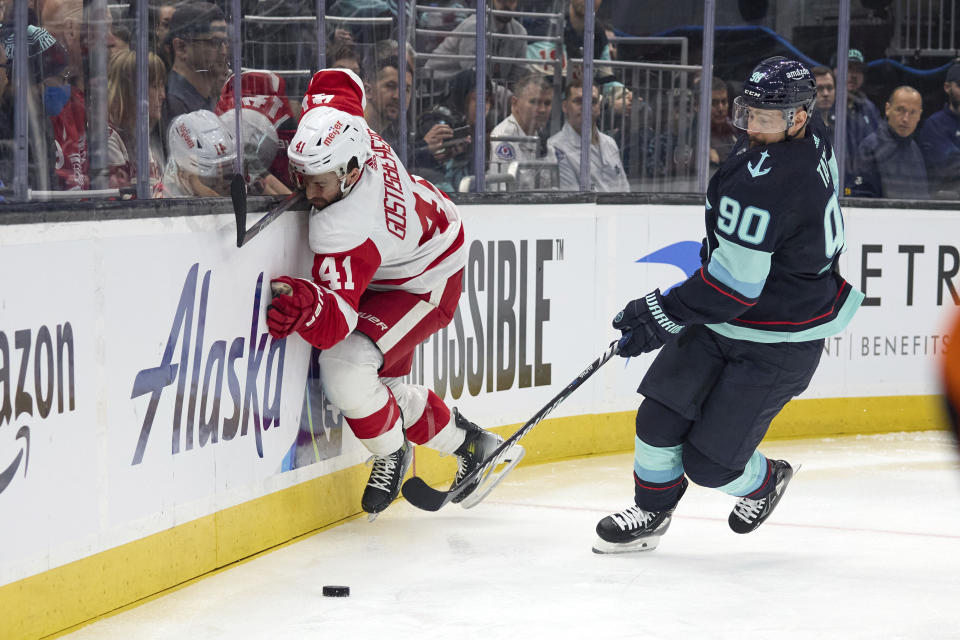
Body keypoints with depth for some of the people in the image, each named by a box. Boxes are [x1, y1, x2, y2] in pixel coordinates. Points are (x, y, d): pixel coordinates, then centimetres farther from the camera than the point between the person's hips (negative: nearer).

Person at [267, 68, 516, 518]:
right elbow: (336, 81, -2)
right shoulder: (345, 128, -24)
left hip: (425, 285, -9)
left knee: (344, 368, -25)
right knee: (385, 387, 11)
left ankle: (391, 454, 3)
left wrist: (306, 307, -65)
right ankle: (468, 444, 34)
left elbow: (335, 320, -44)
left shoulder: (346, 229, -42)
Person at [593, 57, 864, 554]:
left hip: (779, 344, -9)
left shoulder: (762, 185, -31)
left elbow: (734, 284, -29)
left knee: (708, 462, -1)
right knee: (661, 416, 3)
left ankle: (764, 483, 30)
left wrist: (663, 315, -18)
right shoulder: (813, 138, -1)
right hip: (726, 319, 9)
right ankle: (651, 512, 22)